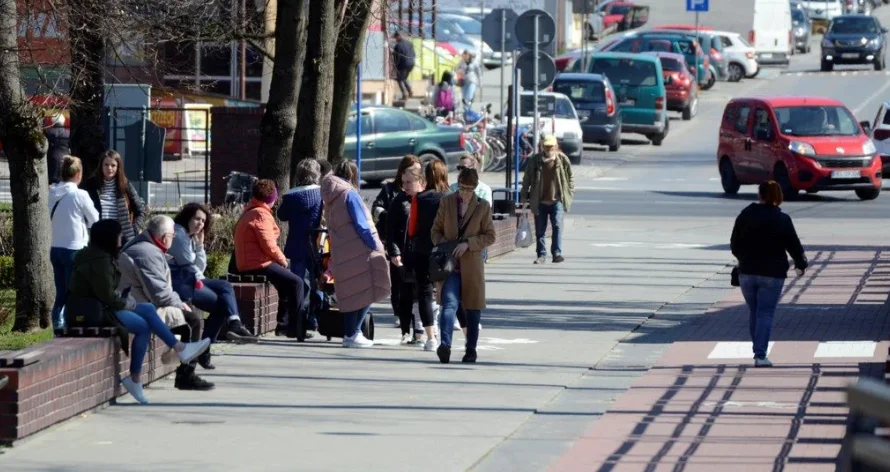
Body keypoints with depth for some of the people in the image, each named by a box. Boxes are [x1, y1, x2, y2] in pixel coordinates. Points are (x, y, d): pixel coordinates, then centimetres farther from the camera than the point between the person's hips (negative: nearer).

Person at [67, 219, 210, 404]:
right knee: (142, 326, -12)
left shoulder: (102, 256, 11)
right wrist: (128, 303, -6)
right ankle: (134, 378, -6)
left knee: (148, 309, 6)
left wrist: (124, 300, 2)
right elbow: (108, 297, -23)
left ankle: (180, 348, 4)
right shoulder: (99, 261, -22)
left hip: (101, 305, 11)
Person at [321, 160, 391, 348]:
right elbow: (361, 224, -15)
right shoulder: (349, 194, -11)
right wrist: (376, 246, -9)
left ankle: (350, 333, 13)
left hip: (340, 253, 8)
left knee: (351, 295, 12)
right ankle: (353, 333, -9)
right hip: (357, 252, -8)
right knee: (364, 294, -4)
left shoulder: (330, 196, 13)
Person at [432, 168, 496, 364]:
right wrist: (443, 245, -8)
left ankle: (471, 350, 18)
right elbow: (436, 230, 11)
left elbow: (489, 236, 2)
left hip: (472, 265, 0)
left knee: (473, 309, 7)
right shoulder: (446, 202, 7)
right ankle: (445, 345, -29)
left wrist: (468, 243, -12)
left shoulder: (483, 207, 3)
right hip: (450, 264, 0)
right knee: (449, 304, -16)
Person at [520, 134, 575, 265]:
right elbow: (527, 178, 9)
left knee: (557, 225, -13)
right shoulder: (535, 160, 1)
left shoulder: (562, 159, 0)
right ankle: (541, 255, 14)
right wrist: (524, 194, 7)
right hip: (539, 201, 2)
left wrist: (570, 193, 4)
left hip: (556, 200, -2)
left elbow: (570, 177, 9)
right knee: (540, 229, 6)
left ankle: (557, 253, -11)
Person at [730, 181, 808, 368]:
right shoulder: (782, 220, -9)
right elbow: (793, 245, -4)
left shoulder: (745, 215, 1)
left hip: (747, 273, 3)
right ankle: (760, 355, -9)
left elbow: (734, 244, 8)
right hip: (772, 274, -3)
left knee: (753, 312, 15)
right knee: (765, 314, -2)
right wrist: (801, 264, 15)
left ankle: (758, 350, 22)